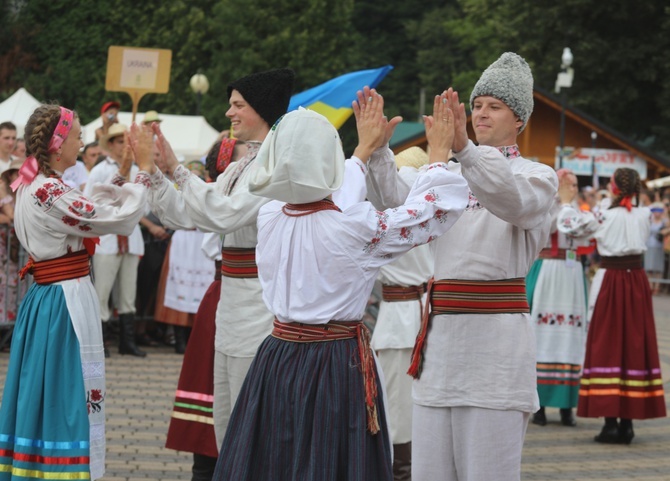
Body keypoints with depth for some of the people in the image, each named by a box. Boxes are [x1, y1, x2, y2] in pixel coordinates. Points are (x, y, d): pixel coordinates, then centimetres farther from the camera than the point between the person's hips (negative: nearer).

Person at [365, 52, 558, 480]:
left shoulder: (537, 176, 2)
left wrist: (463, 146, -37)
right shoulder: (452, 174, 17)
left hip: (496, 333, -5)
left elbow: (512, 201, -22)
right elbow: (402, 201, 0)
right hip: (442, 330, 5)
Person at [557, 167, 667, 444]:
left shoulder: (604, 217, -11)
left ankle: (610, 421, -5)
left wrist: (566, 203, 14)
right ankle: (627, 421, 8)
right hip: (637, 280, 4)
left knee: (608, 345, 0)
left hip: (611, 280, -4)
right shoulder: (643, 216, 0)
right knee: (635, 343, 7)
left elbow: (569, 225, -4)